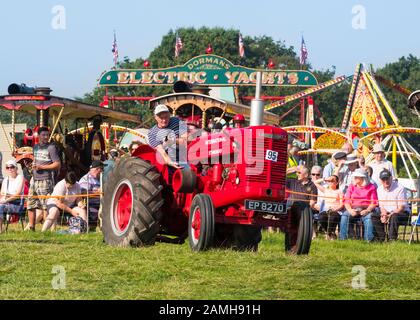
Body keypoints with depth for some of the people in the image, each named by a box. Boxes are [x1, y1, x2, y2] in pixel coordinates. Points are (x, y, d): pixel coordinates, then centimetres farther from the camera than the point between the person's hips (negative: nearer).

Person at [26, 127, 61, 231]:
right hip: (34, 179, 7)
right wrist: (33, 165, 11)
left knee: (45, 206, -8)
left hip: (45, 180, -7)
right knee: (31, 205, 11)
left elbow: (57, 164, -10)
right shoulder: (35, 147, 17)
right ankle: (31, 226, 20)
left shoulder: (51, 147, -5)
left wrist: (41, 167, -14)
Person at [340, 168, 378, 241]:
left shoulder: (371, 187, 10)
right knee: (344, 215, -29)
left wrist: (367, 210, -18)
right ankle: (343, 239, -32)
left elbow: (374, 203, 2)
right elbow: (346, 201, 11)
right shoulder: (351, 187, 20)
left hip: (366, 209, -3)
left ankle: (368, 240, -40)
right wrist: (350, 210, -11)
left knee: (368, 217, -37)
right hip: (353, 209, 3)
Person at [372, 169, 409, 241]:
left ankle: (392, 239, -33)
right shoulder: (379, 189, 6)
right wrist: (384, 214, -13)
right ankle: (380, 238, -17)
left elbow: (401, 207, -16)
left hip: (402, 213, -6)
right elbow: (381, 206, 10)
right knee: (374, 216, -19)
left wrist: (389, 216, -25)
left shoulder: (399, 188, -14)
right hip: (387, 212, 6)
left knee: (394, 217, -39)